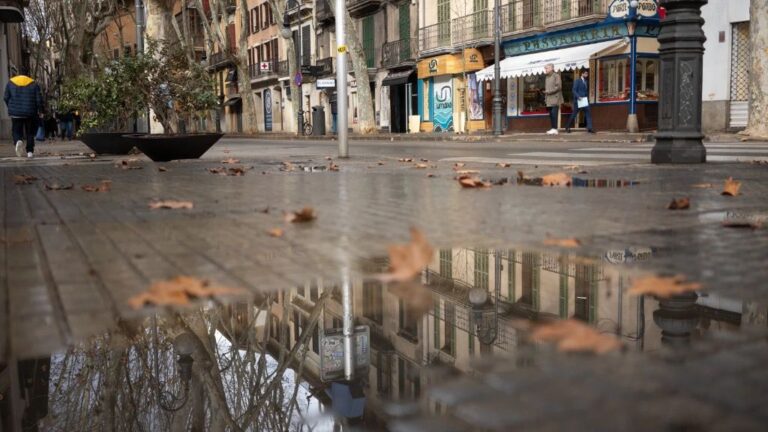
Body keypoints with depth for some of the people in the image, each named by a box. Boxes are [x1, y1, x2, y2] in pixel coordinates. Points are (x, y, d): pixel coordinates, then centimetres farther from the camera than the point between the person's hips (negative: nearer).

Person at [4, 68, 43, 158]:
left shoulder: (10, 82, 6)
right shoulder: (33, 84, 3)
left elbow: (6, 98, 4)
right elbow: (39, 99, -3)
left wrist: (10, 108, 20)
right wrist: (40, 111, 10)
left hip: (15, 113, 0)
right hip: (30, 113, 0)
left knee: (16, 131, 7)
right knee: (30, 133, 11)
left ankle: (18, 141, -24)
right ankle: (30, 151, 6)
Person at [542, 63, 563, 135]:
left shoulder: (556, 76, -4)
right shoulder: (547, 78, 19)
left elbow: (558, 87, -12)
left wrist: (549, 91, -15)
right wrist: (545, 98, 15)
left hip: (555, 98, -7)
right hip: (549, 100, 7)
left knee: (554, 114, -13)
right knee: (551, 115, 5)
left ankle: (555, 129, -14)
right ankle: (552, 128, 7)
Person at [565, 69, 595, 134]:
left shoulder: (586, 81, 16)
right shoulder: (577, 81, -4)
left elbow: (587, 91, 19)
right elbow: (574, 90, -12)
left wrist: (588, 98, 8)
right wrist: (578, 96, -25)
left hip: (585, 101, 6)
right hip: (579, 100, -6)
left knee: (588, 113, -8)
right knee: (574, 114, 1)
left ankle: (589, 128, -11)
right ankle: (567, 127, 14)